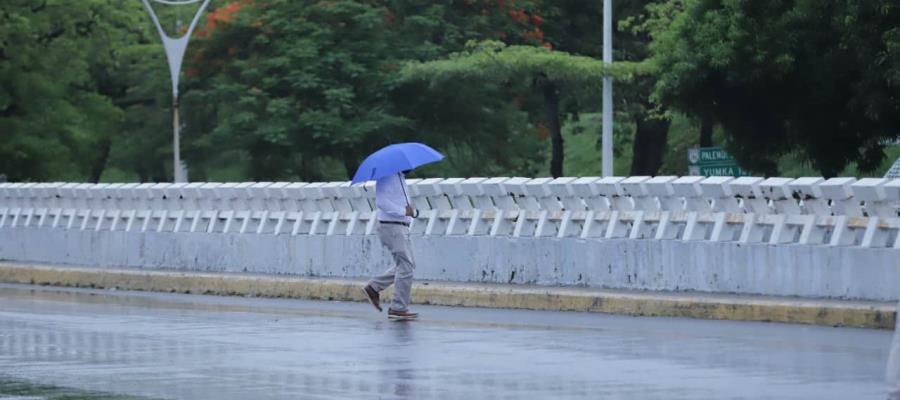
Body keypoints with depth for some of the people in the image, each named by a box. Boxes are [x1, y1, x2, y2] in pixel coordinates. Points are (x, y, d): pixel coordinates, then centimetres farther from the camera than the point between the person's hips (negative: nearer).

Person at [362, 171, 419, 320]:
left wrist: (412, 211, 2)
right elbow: (381, 202, -24)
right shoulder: (386, 177, -13)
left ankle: (373, 287, 18)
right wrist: (403, 211, -25)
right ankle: (399, 308, -5)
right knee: (406, 266, -9)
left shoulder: (401, 178, 18)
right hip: (392, 227, -10)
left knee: (406, 265, 13)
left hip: (401, 227, 10)